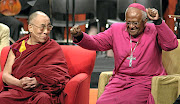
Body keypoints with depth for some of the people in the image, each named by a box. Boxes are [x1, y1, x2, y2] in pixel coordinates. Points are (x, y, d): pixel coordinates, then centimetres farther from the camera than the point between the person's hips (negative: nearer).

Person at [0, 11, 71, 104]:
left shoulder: (54, 48, 13)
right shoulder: (16, 48, 18)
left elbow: (60, 74, -1)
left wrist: (39, 80, -18)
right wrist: (19, 83, -13)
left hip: (41, 91, -2)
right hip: (17, 90, 3)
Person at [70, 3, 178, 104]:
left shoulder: (154, 31, 0)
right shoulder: (116, 30, 11)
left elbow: (172, 45, -16)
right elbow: (95, 42, 10)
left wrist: (158, 21, -23)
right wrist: (79, 36, -11)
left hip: (145, 83, -3)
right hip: (119, 81, 4)